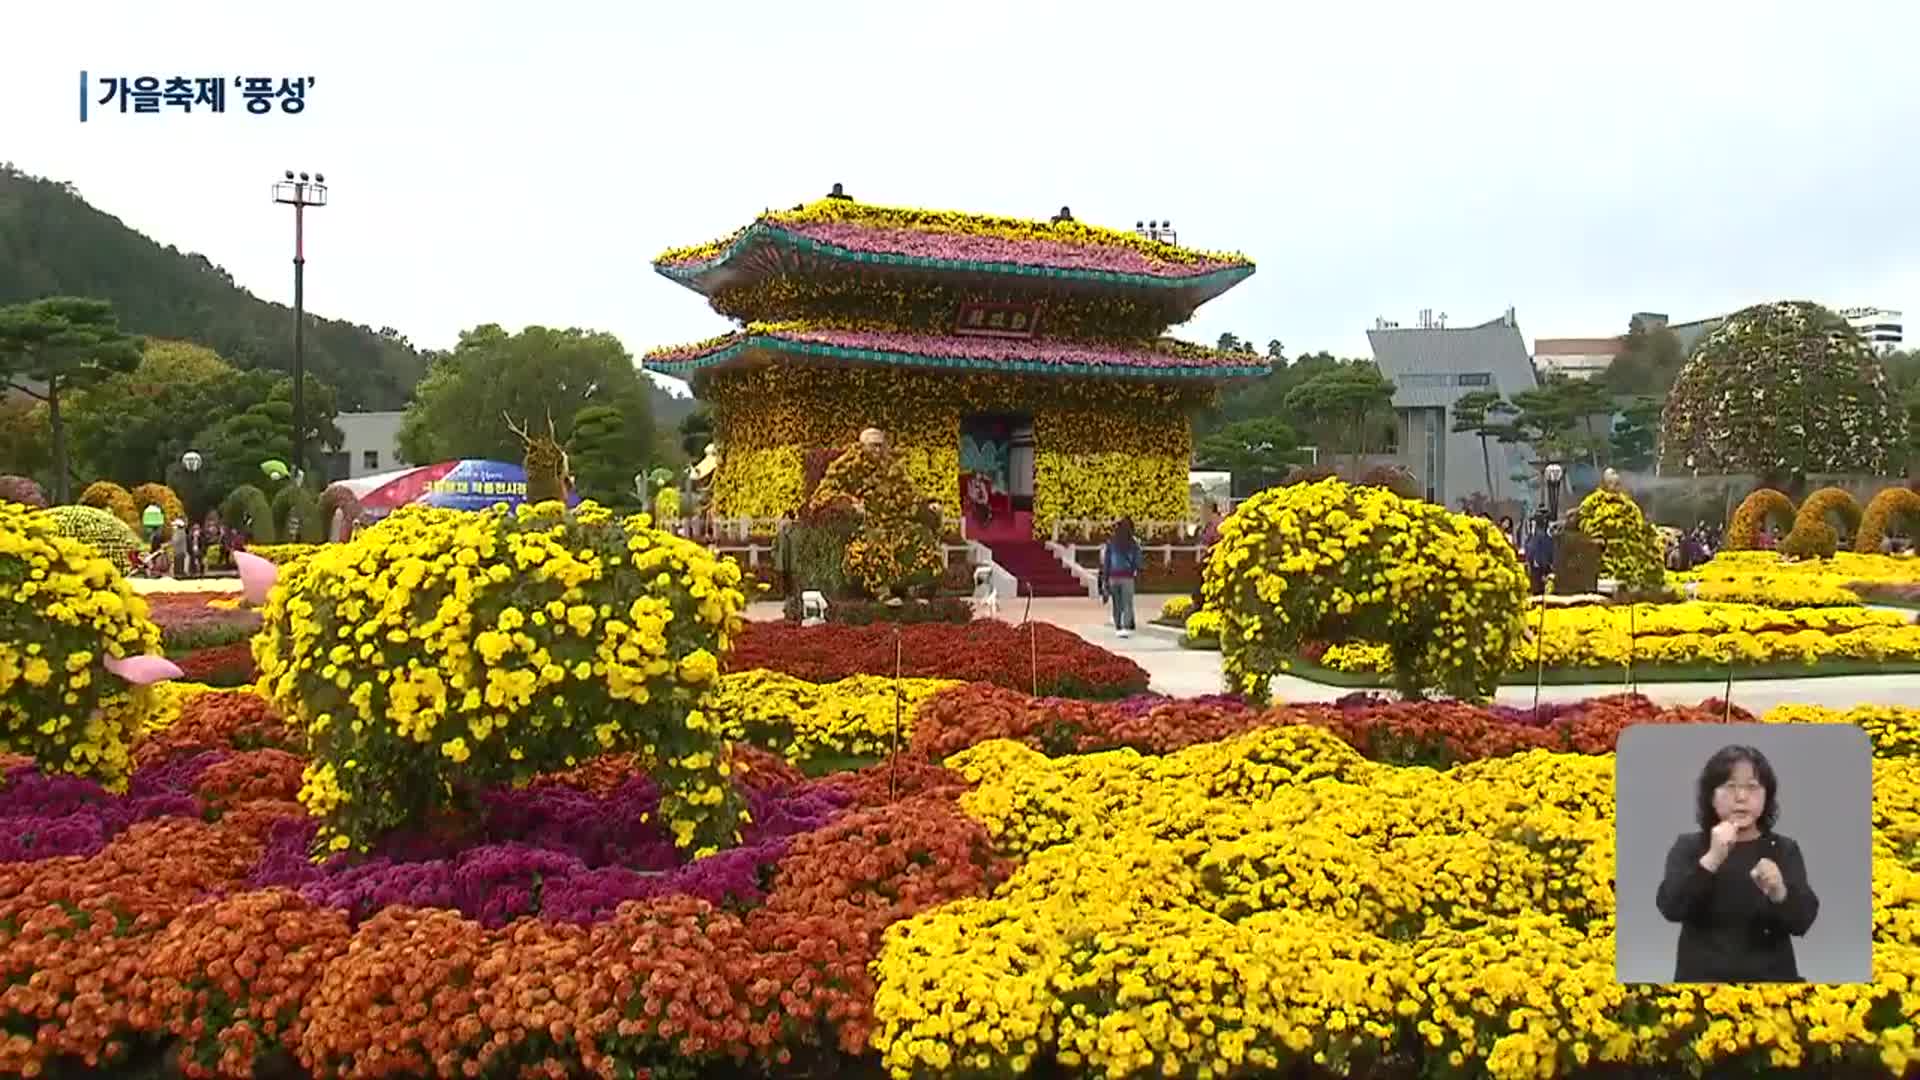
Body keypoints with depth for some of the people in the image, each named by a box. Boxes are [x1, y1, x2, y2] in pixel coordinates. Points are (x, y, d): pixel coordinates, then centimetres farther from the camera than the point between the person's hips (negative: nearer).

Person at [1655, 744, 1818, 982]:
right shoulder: (1688, 847, 4)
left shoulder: (1784, 850, 6)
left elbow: (1802, 921, -9)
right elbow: (1670, 907, -14)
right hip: (1701, 977, -1)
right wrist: (1711, 859, -26)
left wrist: (1778, 892, -31)